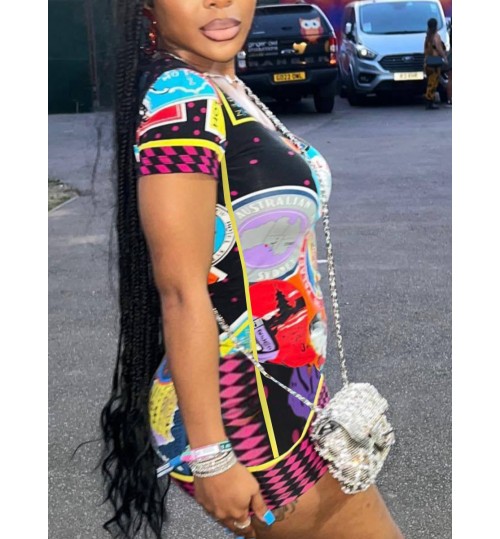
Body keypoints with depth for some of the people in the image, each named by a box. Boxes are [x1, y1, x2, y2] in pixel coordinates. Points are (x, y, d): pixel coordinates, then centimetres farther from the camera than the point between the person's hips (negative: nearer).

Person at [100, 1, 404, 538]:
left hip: (280, 389, 8)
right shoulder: (178, 102, -21)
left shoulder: (224, 90, 6)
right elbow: (181, 292, -24)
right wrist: (211, 457, -22)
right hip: (242, 415, -8)